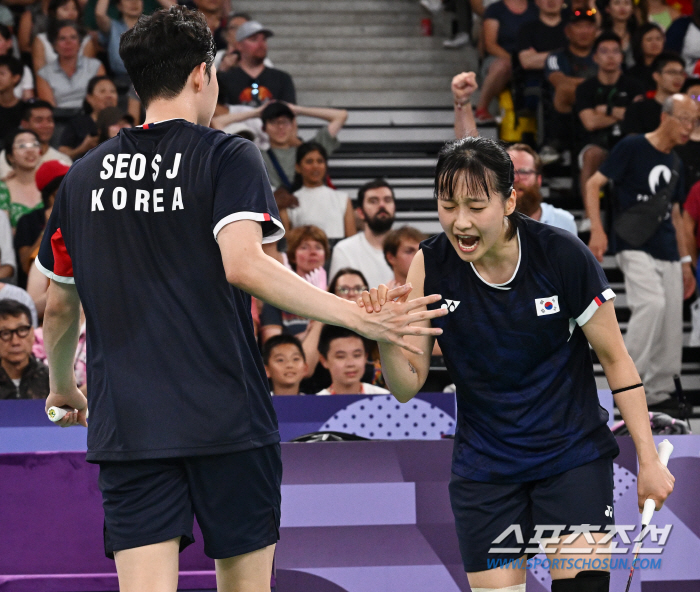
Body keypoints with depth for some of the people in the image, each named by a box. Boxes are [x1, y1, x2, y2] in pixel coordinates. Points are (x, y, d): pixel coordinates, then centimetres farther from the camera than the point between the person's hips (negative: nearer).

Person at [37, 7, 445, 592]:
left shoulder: (83, 176, 10)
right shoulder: (228, 157, -3)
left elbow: (58, 308, 18)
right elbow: (243, 265, -20)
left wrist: (63, 389, 35)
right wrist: (358, 317, -21)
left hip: (124, 427, 3)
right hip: (227, 419, -3)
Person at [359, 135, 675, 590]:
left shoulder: (563, 255, -15)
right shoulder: (430, 266, -8)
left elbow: (614, 357, -4)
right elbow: (408, 387, -6)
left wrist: (649, 459, -5)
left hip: (574, 458, -2)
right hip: (484, 465, 2)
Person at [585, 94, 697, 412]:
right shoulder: (632, 147, -4)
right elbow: (593, 184, -7)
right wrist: (597, 230, -19)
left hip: (668, 254, 7)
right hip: (636, 249, -7)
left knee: (671, 322, 2)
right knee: (652, 303, -26)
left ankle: (660, 393, 10)